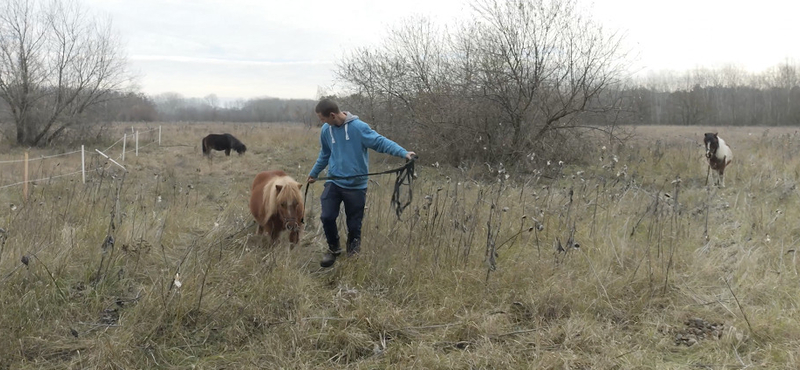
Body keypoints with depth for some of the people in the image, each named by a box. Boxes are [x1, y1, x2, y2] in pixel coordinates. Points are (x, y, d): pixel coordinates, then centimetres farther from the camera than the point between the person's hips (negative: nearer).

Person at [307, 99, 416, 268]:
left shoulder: (358, 127, -16)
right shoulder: (326, 130, 3)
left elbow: (381, 141, -21)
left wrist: (403, 153, -34)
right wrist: (314, 173, 32)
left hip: (356, 185, -4)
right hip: (334, 182, 4)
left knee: (354, 224, 5)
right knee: (327, 217, -7)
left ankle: (352, 255, 28)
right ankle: (333, 248, 20)